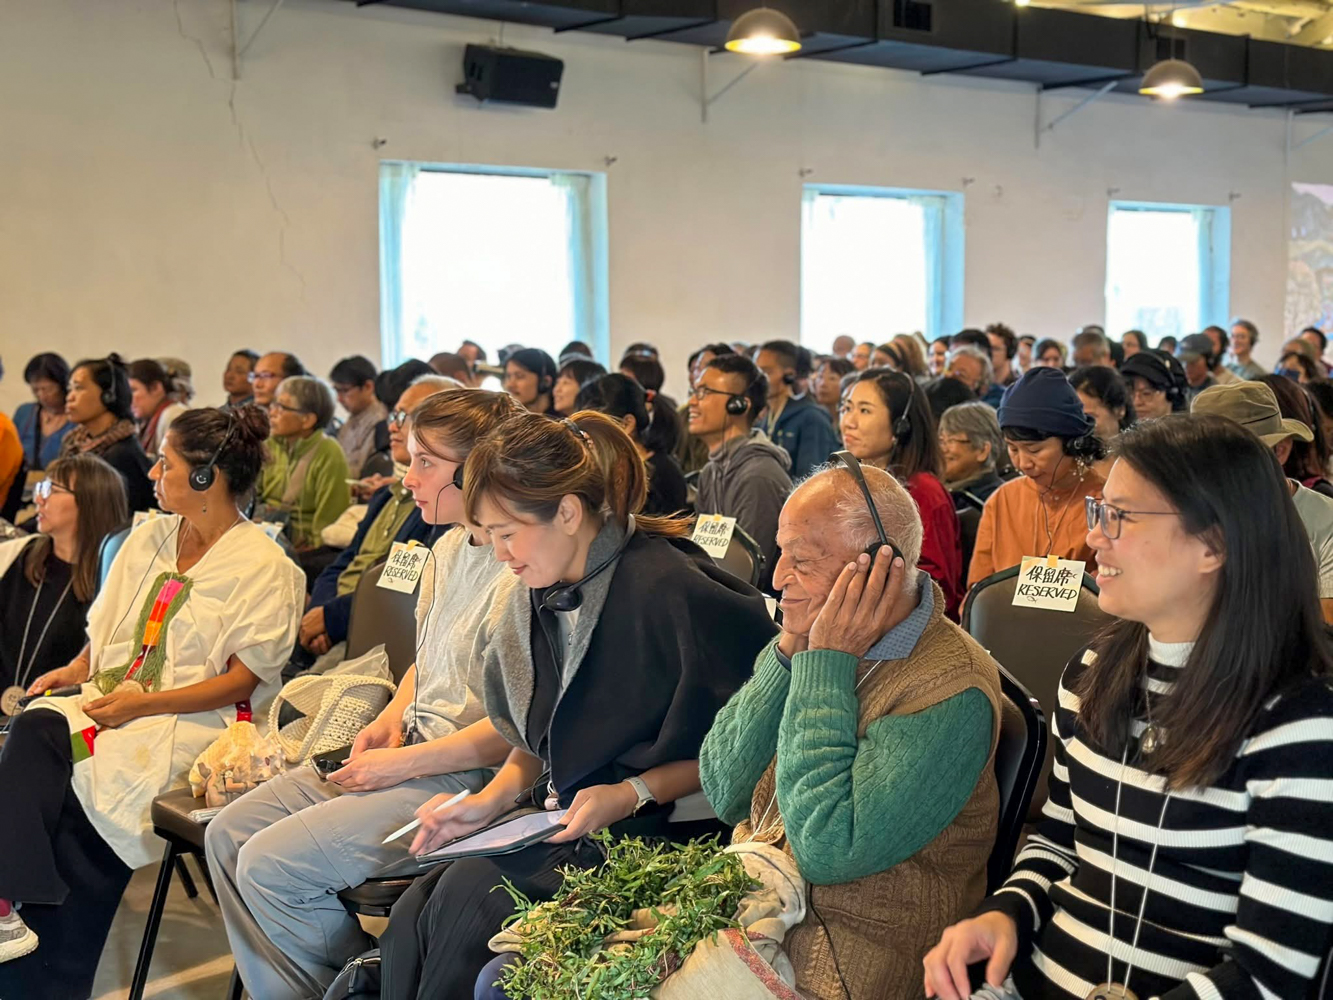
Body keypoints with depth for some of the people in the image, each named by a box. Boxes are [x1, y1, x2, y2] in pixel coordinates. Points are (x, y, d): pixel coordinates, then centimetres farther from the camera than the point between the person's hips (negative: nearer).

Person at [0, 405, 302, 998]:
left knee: (89, 778, -31)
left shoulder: (264, 566, -4)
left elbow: (245, 679, -9)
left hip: (193, 721, -6)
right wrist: (76, 670, -1)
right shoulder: (149, 538, 17)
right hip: (112, 699, 6)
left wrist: (145, 704, -17)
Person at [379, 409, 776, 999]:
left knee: (465, 901, -24)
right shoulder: (537, 596, 7)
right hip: (560, 820, 7)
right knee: (411, 918, -15)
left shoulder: (671, 590, -19)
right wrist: (492, 799, -1)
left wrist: (634, 793, -19)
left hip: (655, 830, -7)